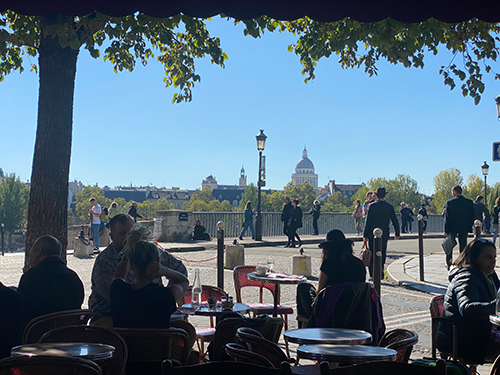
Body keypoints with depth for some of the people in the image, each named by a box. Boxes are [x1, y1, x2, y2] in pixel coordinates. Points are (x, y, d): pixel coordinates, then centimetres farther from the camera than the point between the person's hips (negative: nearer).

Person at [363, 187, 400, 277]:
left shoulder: (371, 206, -8)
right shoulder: (389, 207, -1)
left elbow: (368, 221, -9)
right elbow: (395, 221, 4)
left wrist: (365, 235, -4)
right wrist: (397, 233, 16)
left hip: (372, 233, -2)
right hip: (384, 234, 2)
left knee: (372, 255, 6)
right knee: (382, 254, 13)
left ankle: (373, 275, 4)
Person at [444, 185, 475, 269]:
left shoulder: (449, 202, -10)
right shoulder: (469, 202, 0)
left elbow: (447, 218, -9)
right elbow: (472, 217, 2)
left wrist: (446, 231, -5)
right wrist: (469, 228, 9)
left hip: (452, 228, -2)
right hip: (464, 229, 2)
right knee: (463, 246, 9)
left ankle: (449, 264, 11)